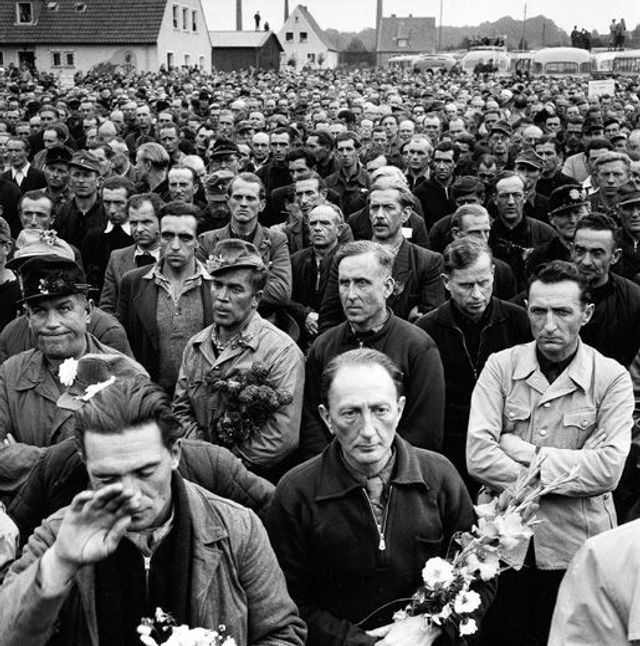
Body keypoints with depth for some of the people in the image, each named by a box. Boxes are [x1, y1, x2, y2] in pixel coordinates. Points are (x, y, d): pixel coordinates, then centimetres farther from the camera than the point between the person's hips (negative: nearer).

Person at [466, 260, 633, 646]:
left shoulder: (612, 378, -5)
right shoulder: (501, 367, -1)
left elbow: (608, 469, -17)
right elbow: (478, 456, -12)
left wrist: (527, 453, -14)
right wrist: (554, 477, -15)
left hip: (575, 546, -1)